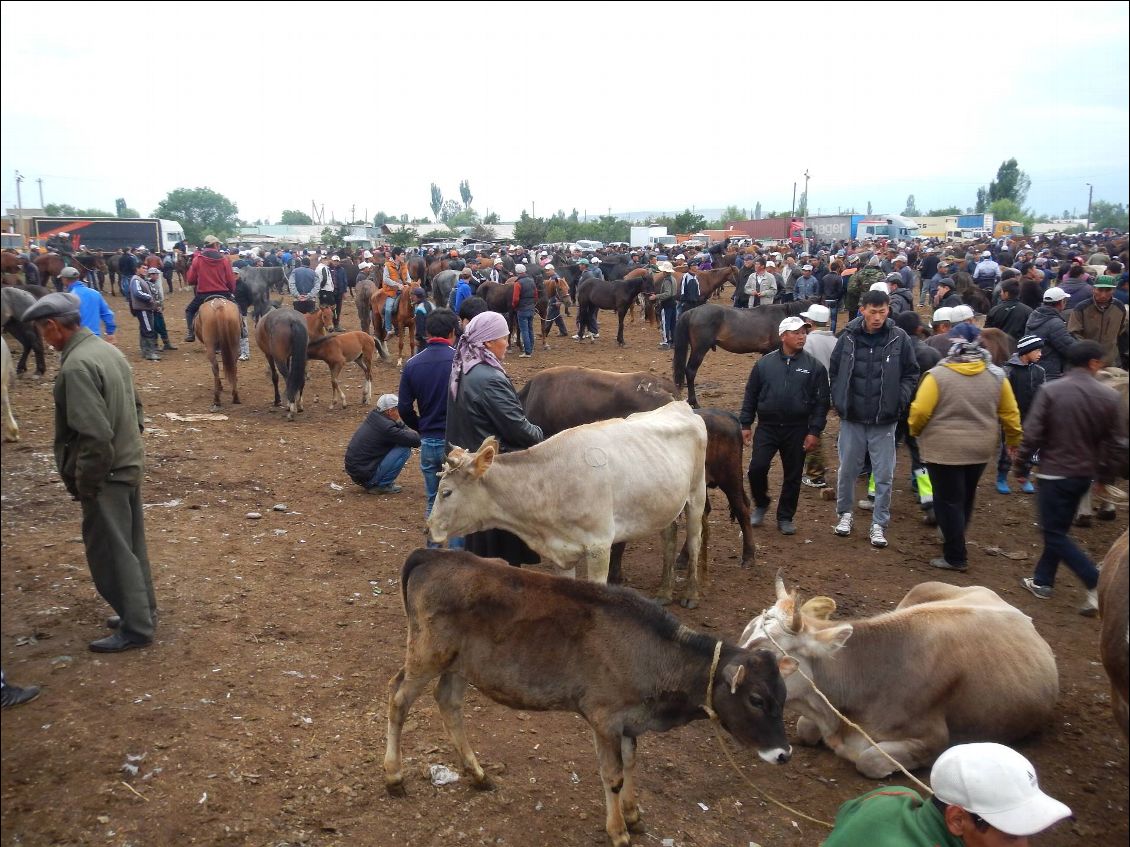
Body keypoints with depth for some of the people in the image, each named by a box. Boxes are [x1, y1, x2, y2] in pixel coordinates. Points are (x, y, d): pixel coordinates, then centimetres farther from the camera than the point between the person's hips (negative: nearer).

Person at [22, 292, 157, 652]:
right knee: (130, 545, 20)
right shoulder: (108, 350, 6)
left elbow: (94, 436, -26)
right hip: (129, 464, 9)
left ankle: (136, 628, 14)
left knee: (110, 552, 4)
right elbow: (134, 407, 15)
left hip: (106, 473, -9)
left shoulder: (76, 366, -22)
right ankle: (142, 611, 33)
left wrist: (84, 483, -15)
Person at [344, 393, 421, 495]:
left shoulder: (374, 417, 6)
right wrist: (415, 434, 2)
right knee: (405, 448, -11)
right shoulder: (386, 427, -21)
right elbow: (415, 441, -20)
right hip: (366, 475, -9)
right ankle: (382, 485, -3)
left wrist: (409, 431, -2)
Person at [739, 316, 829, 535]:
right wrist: (745, 425, 3)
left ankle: (785, 517, 23)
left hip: (797, 430, 0)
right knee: (757, 468, -8)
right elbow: (750, 396, 6)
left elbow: (821, 402, -2)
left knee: (793, 476, 8)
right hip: (767, 427, 0)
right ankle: (760, 504, 19)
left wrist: (814, 431, -7)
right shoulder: (765, 363, 1)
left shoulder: (814, 366, -2)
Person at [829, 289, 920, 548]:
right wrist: (839, 400, 2)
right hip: (852, 418, 1)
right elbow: (834, 370, 8)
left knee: (884, 475, 4)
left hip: (884, 421, -1)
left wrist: (899, 401, -7)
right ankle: (845, 513, 32)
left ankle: (879, 523, 17)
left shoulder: (899, 339, -6)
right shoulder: (849, 337, -5)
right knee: (847, 470, 13)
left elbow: (911, 374, 3)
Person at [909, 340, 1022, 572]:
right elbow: (1010, 413, 5)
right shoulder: (996, 375, -2)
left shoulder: (938, 375, -15)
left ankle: (956, 557, 9)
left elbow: (920, 412, -16)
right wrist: (1013, 441, 20)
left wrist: (915, 431, 5)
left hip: (944, 449, -5)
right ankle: (954, 540, 41)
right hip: (981, 448, 5)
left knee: (949, 501, 5)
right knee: (965, 498, 23)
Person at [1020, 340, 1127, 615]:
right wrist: (1107, 476, 15)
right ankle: (1042, 580, 28)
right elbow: (1117, 443, 1)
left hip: (1054, 472, -5)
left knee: (1054, 533, 2)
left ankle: (1097, 585, -8)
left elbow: (1031, 434, -14)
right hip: (1085, 473, 5)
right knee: (1058, 529, 19)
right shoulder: (1109, 396, -4)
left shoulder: (1050, 391, -14)